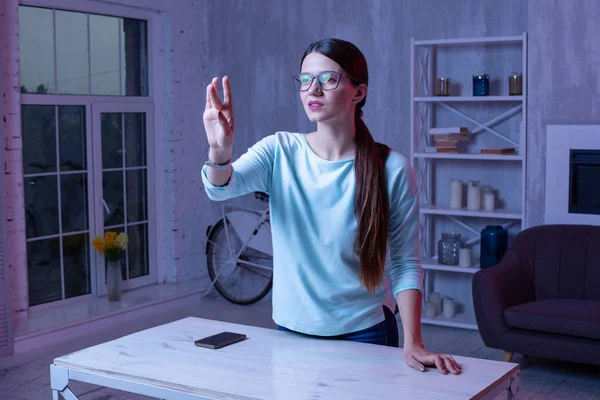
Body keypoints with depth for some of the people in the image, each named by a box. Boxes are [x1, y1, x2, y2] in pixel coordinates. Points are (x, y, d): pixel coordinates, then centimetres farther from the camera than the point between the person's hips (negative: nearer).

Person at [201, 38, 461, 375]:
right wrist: (220, 151, -44)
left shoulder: (392, 169, -12)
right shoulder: (280, 151, -6)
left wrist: (413, 344, -17)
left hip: (363, 334, -2)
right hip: (291, 331, 2)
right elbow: (221, 187, -23)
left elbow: (406, 264, -9)